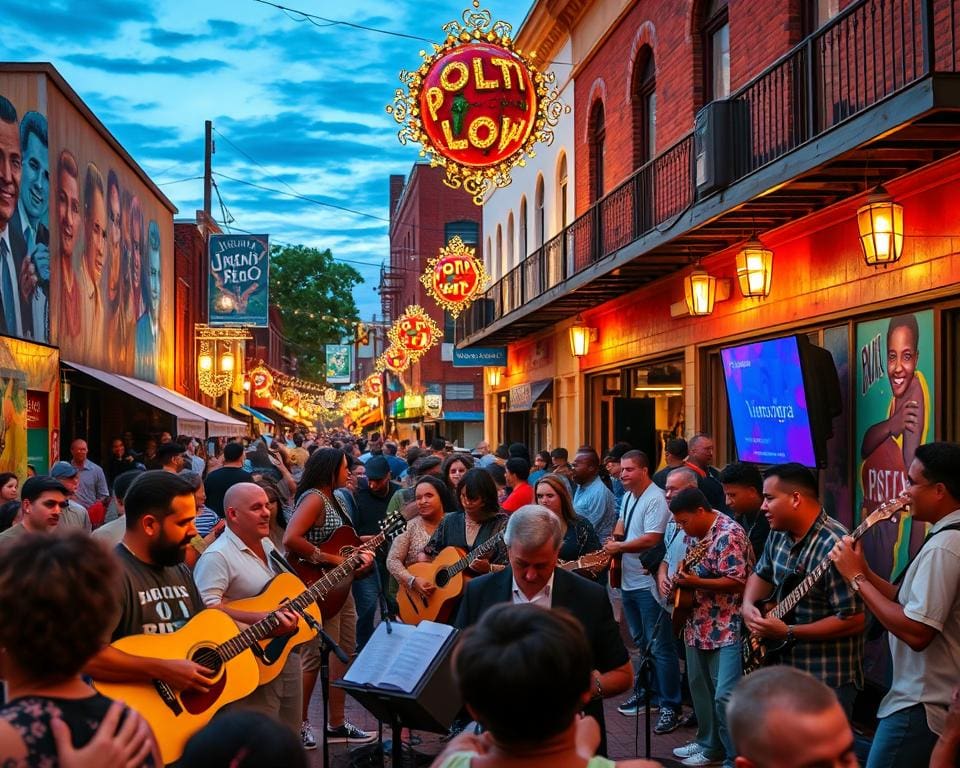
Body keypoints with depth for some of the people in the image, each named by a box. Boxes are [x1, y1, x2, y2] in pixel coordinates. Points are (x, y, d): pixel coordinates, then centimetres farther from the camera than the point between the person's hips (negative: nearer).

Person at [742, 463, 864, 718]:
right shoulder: (779, 534, 4)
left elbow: (854, 620, -25)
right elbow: (761, 574, 22)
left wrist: (788, 633, -22)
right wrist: (749, 606, 0)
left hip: (828, 680, -9)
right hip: (784, 668, 9)